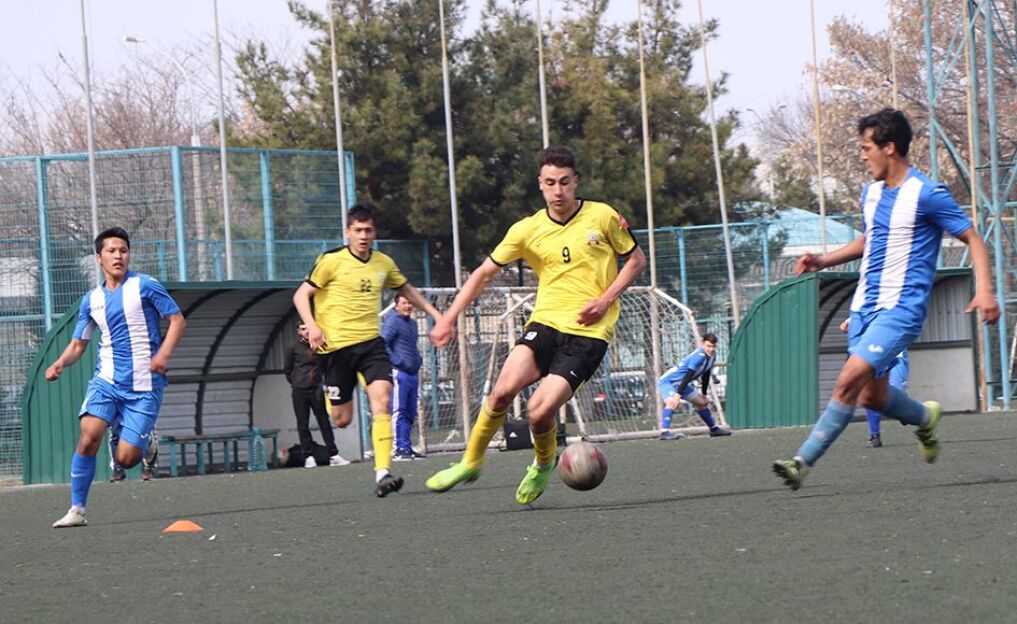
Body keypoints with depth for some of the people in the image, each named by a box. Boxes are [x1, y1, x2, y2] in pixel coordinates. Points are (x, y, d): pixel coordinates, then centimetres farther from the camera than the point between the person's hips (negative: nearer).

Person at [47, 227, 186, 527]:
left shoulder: (145, 286, -2)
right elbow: (78, 344, 15)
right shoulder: (92, 299, 11)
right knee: (89, 436, -23)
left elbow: (177, 319, -3)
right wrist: (60, 363, -6)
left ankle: (146, 444, 30)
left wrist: (163, 354, -19)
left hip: (144, 386, -3)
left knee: (126, 459, -7)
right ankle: (77, 510, -15)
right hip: (106, 380, 3)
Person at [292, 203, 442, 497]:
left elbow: (407, 290, 27)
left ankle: (383, 471, -24)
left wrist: (435, 314, 22)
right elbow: (301, 295, -4)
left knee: (381, 400, -20)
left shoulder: (384, 263, 8)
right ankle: (327, 396, 41)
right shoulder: (332, 261, -6)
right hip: (336, 345, -3)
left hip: (371, 342, 3)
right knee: (341, 420, 2)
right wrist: (312, 326, -20)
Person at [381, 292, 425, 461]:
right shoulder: (392, 321, -6)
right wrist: (396, 362, -19)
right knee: (398, 411, -11)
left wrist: (418, 360, 16)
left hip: (412, 374, 9)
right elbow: (383, 343, -16)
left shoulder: (412, 323, 21)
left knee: (410, 413, 10)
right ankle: (399, 448, -14)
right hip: (399, 373, -9)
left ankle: (407, 448, 14)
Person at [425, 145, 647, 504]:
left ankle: (544, 463, 16)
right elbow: (485, 273, 11)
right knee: (504, 390, -21)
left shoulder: (602, 217, -2)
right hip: (545, 322, 3)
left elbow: (636, 259, 9)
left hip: (588, 331, -3)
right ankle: (471, 460, 2)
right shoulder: (528, 230, 4)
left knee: (539, 411, -18)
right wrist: (450, 317, 3)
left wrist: (605, 300, -6)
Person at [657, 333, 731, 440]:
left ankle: (714, 429, 37)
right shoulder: (699, 356, -28)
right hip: (667, 381, -10)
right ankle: (665, 432, -43)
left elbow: (706, 376, 13)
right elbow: (688, 375, -34)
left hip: (681, 383, 10)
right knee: (672, 402, -36)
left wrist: (704, 394, 19)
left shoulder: (712, 356, 0)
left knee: (702, 402, 19)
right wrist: (678, 394, -37)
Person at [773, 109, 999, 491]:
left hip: (901, 308, -8)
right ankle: (924, 418, 41)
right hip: (865, 305, 8)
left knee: (850, 379, -21)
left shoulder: (927, 195, -11)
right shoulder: (870, 194, 12)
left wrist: (984, 290, -19)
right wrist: (824, 261, 16)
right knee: (872, 396, 10)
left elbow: (972, 239, -6)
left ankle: (803, 462, -21)